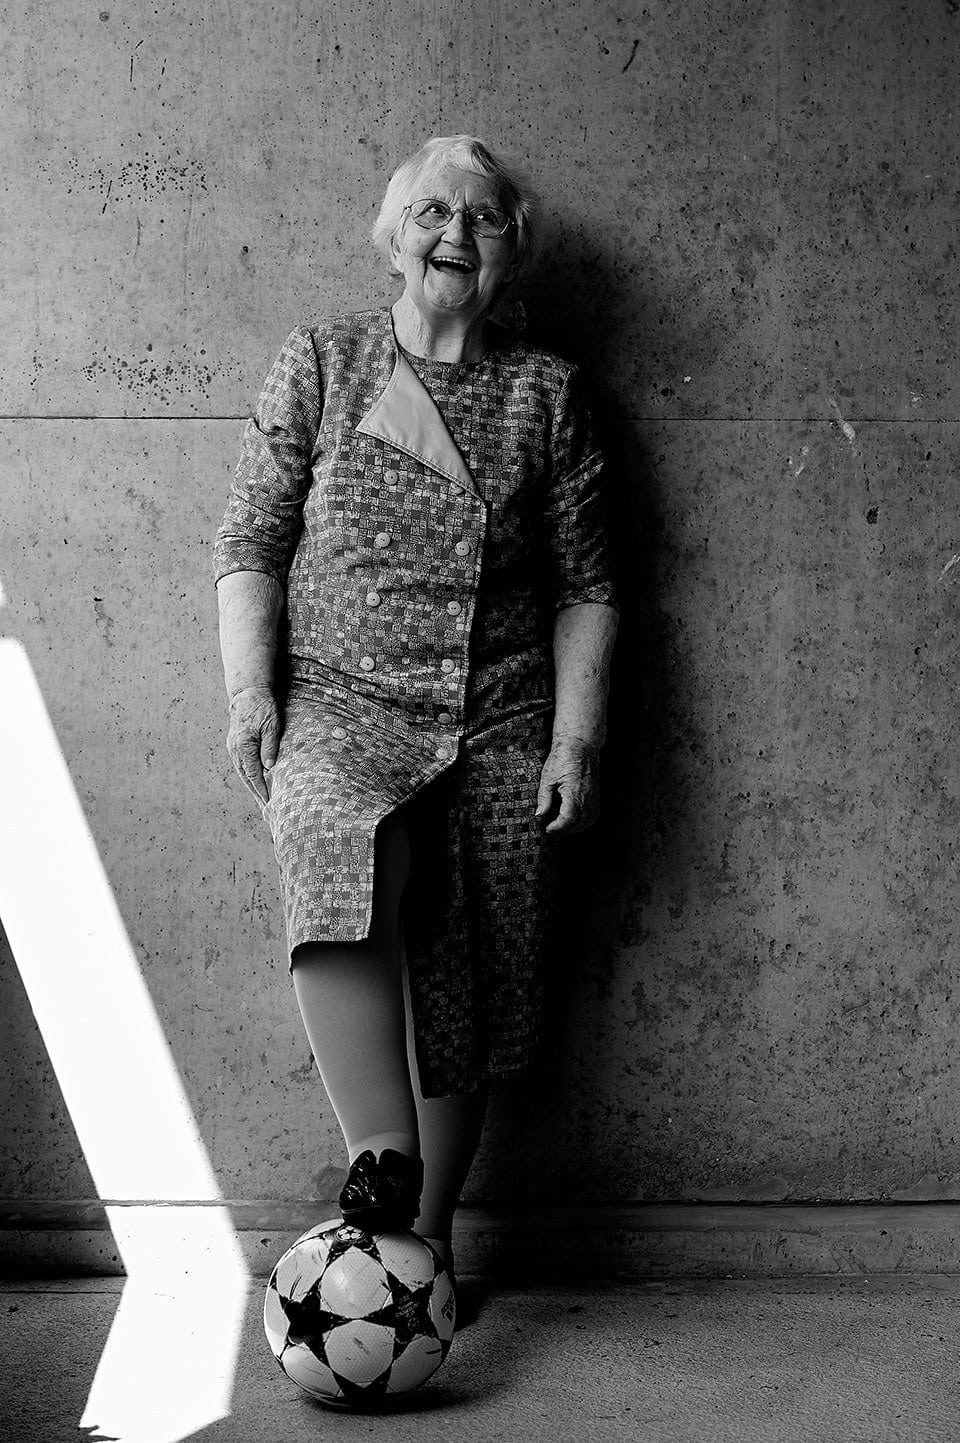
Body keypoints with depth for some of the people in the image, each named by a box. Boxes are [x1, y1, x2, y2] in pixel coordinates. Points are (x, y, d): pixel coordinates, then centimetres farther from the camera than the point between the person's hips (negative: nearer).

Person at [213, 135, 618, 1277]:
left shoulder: (544, 392, 9)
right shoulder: (320, 363, 8)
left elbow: (583, 583, 8)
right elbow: (249, 540, 6)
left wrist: (576, 736, 0)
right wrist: (250, 691, -5)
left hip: (499, 727, 2)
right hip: (341, 706, -1)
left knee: (465, 1000, 1)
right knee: (342, 857, -33)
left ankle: (426, 1238, 15)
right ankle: (380, 1164, -34)